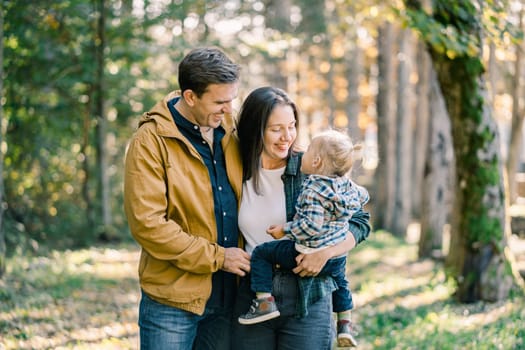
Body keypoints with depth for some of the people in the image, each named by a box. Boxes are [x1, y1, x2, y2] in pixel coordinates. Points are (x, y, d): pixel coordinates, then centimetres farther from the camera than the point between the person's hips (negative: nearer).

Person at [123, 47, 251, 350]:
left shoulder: (229, 132, 7)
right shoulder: (151, 141, -12)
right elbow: (147, 224, -19)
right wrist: (216, 257, -16)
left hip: (227, 297, 6)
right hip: (173, 299, -6)